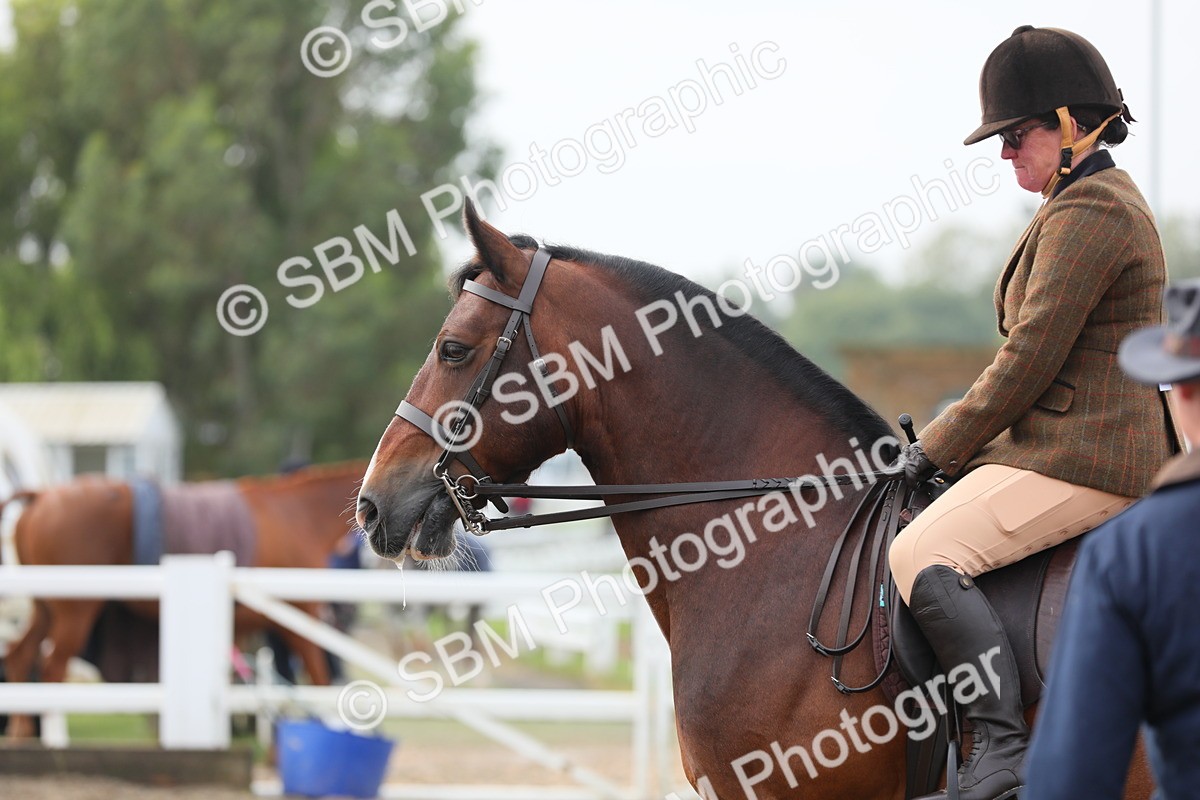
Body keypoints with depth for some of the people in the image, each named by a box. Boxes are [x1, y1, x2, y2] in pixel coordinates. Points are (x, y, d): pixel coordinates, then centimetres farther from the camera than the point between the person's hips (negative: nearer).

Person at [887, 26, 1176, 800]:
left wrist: (942, 444, -8)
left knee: (924, 556, -24)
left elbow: (1029, 360, -17)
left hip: (1082, 459, -12)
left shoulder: (1086, 214, -15)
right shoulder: (1106, 201, 20)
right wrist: (961, 431, 17)